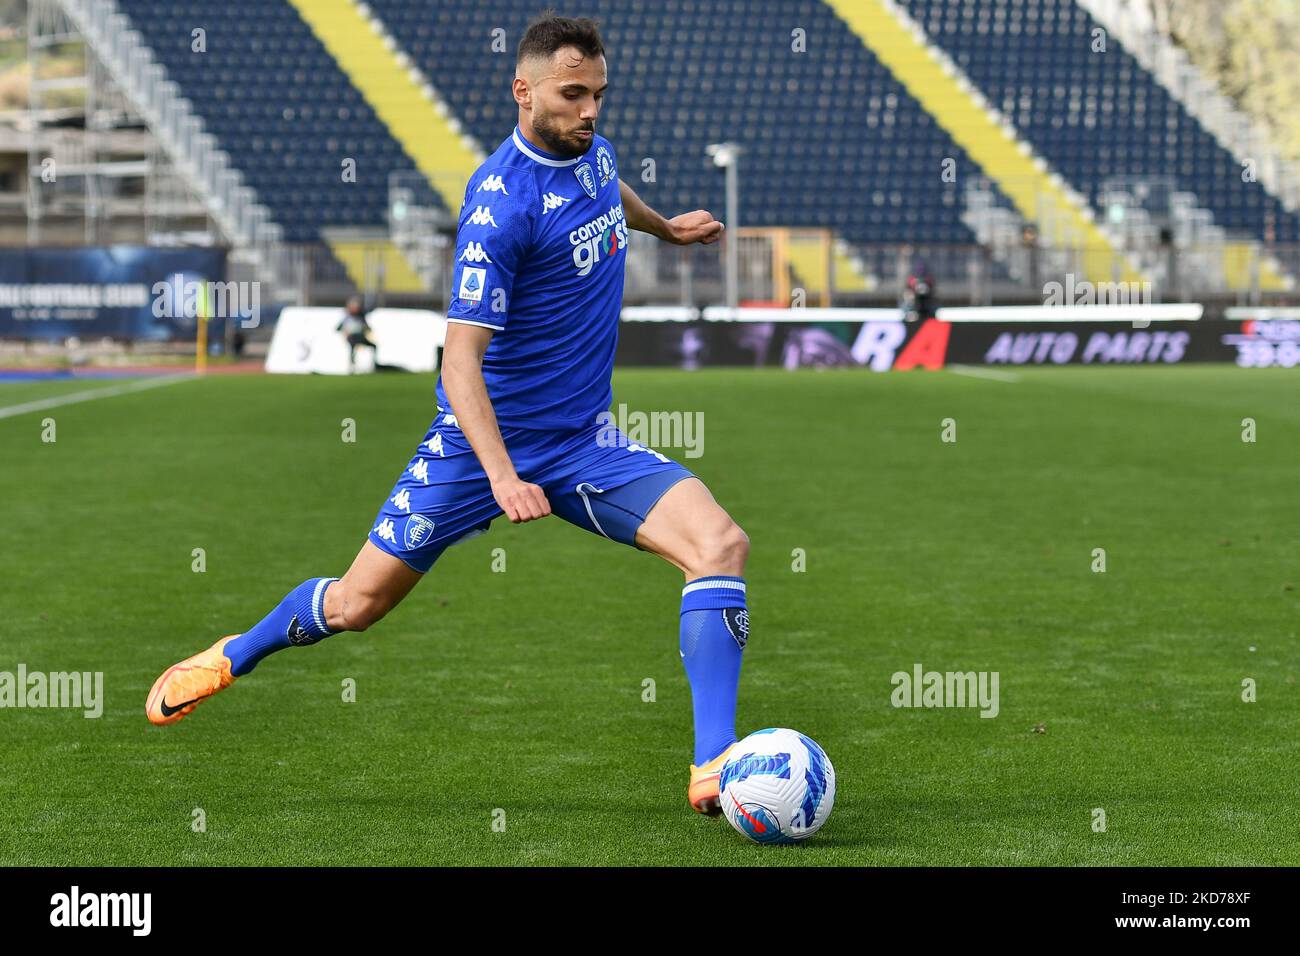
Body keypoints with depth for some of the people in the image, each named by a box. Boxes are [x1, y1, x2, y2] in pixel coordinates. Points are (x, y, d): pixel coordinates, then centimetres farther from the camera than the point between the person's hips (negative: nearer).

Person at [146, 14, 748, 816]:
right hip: (482, 440, -6)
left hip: (585, 442, 6)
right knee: (357, 604, 6)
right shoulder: (502, 202, -24)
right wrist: (501, 474, -39)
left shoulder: (590, 150, 0)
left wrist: (663, 226, 45)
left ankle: (714, 766, -21)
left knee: (721, 544, -18)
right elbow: (460, 359, -28)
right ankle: (233, 657, 38)